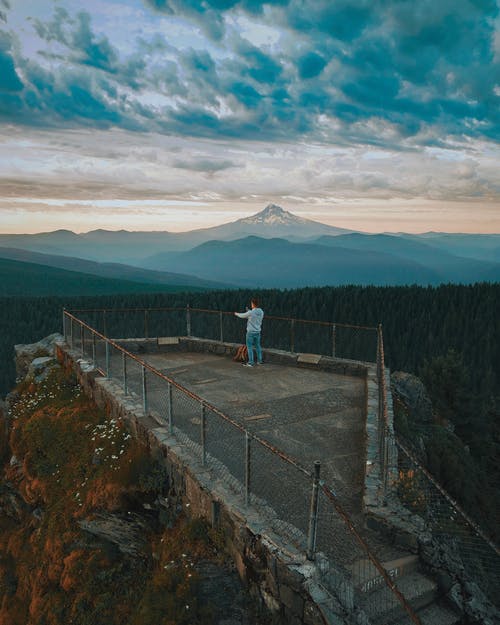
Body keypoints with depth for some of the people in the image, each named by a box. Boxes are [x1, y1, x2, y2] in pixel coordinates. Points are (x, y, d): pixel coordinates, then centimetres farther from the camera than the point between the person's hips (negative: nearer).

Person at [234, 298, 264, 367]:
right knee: (258, 346, 17)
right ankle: (259, 361, 24)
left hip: (251, 332, -6)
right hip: (258, 332, 6)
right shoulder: (261, 312, -2)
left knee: (250, 347, 1)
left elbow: (242, 316, -2)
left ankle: (250, 362, 2)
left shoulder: (250, 313, -19)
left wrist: (237, 314, 19)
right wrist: (249, 310, 24)